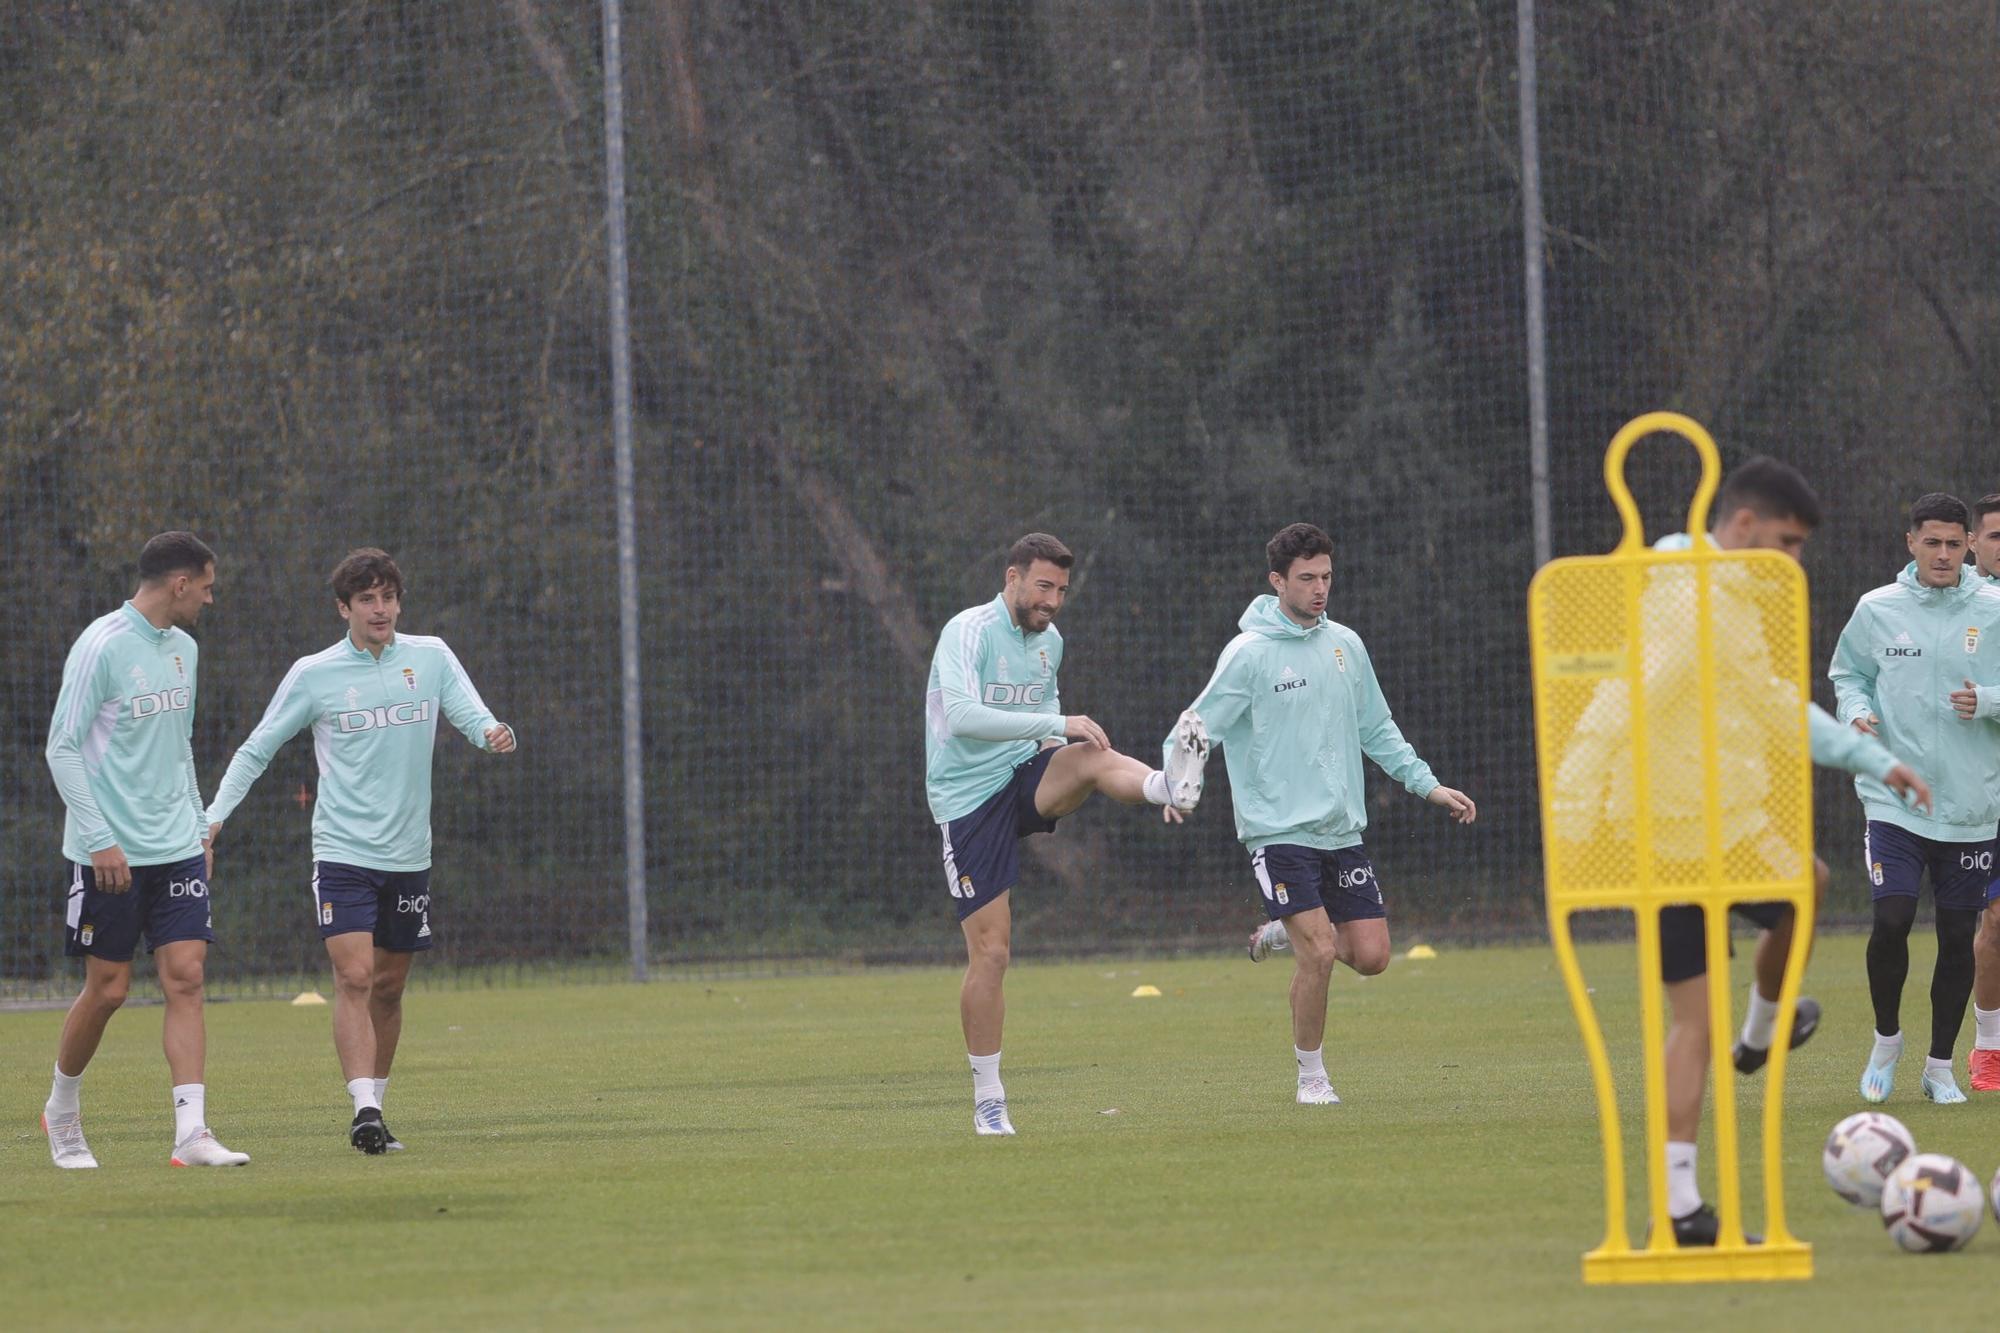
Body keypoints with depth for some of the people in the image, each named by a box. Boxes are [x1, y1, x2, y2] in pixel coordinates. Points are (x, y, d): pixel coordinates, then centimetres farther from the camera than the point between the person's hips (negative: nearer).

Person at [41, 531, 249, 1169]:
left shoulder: (183, 649, 12)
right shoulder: (102, 646, -12)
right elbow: (62, 748, -12)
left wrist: (198, 827, 17)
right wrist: (100, 840, -17)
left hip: (176, 850, 6)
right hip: (112, 852, -6)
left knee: (185, 978, -6)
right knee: (108, 988, 1)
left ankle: (191, 1133, -11)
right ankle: (62, 1110, 24)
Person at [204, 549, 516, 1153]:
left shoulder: (431, 657, 4)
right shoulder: (313, 674, -1)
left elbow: (471, 712, -6)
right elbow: (256, 750, 5)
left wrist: (492, 732, -31)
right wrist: (214, 816, -6)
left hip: (408, 854, 3)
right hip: (342, 852, -3)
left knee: (389, 987, 10)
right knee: (353, 977, -16)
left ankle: (375, 1103, 23)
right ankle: (364, 1110, -22)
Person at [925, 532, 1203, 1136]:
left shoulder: (1049, 640, 11)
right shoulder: (969, 632, -12)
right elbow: (962, 715, -29)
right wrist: (1057, 724, -31)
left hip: (1025, 775, 5)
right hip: (969, 798, -5)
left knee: (1093, 756, -28)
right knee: (989, 951, -6)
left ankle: (1169, 787, -61)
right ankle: (987, 1101, 5)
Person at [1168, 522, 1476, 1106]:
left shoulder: (1345, 645, 9)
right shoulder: (1249, 654, -8)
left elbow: (1378, 731, 19)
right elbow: (1199, 726, -9)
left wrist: (1428, 785, 14)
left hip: (1342, 830, 6)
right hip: (1279, 832, -6)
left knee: (1371, 955, -1)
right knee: (1318, 953, -16)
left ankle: (1287, 937, 29)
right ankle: (1311, 1075, 3)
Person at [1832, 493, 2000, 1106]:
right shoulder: (1876, 610, 2)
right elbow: (1848, 673, 14)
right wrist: (1857, 712, -6)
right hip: (1894, 797, -1)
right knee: (1891, 919, -14)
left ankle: (1940, 1065, 19)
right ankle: (1886, 1038, 12)